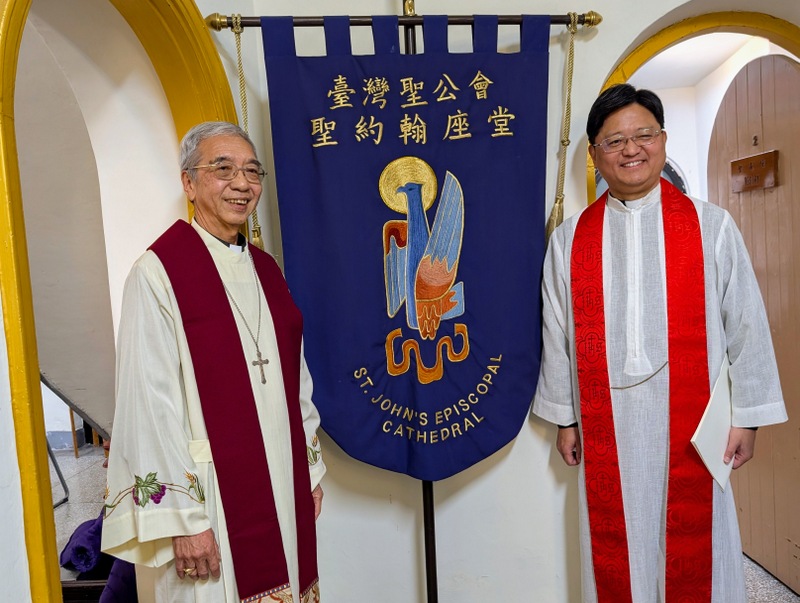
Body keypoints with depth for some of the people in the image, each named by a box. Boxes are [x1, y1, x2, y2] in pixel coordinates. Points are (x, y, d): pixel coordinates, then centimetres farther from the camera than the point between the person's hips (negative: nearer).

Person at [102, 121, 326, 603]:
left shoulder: (267, 270, 7)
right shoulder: (158, 273, -13)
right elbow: (150, 404, -15)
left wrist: (311, 466, 11)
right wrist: (182, 517, -15)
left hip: (284, 488, 6)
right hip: (208, 494, -6)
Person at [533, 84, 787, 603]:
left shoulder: (712, 226, -1)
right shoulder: (569, 239, 2)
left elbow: (747, 326, 2)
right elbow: (556, 336, 4)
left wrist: (747, 416, 2)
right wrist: (564, 417, 7)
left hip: (690, 425, -1)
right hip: (605, 428, 1)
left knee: (694, 556, 12)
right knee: (616, 557, 13)